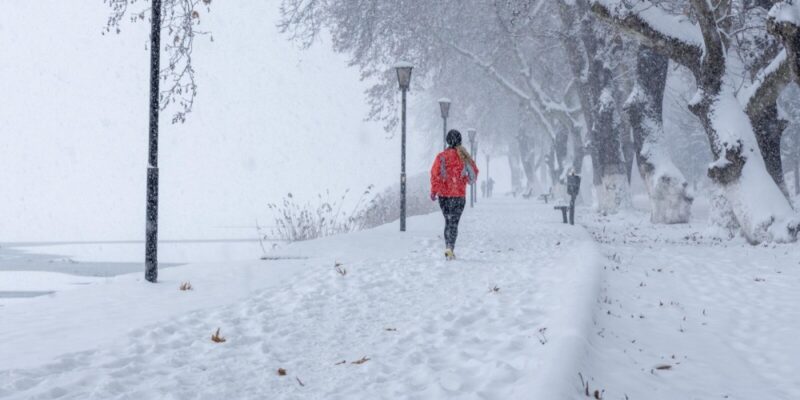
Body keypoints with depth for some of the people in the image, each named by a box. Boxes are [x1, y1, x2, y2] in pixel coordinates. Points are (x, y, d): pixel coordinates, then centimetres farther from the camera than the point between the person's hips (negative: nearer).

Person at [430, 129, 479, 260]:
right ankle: (450, 248, -17)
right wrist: (466, 179, 26)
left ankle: (448, 247, 11)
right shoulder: (464, 157, -2)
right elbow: (474, 173, 6)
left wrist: (433, 191, -3)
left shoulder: (441, 156, -3)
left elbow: (435, 174, -8)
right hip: (459, 195, -1)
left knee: (448, 221, 16)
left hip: (443, 194, 1)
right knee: (454, 222, -1)